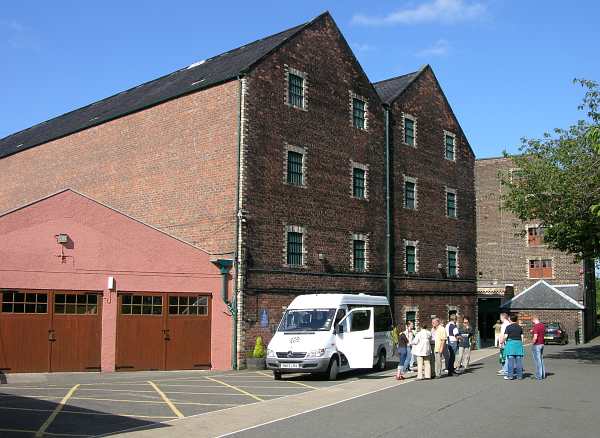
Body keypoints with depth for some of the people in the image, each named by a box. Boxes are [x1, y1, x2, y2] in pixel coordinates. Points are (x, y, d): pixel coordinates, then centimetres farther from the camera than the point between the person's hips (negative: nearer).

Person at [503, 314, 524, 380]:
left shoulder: (508, 327, -4)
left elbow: (505, 336, -8)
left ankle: (510, 375, -1)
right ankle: (519, 375, 8)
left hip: (510, 343, -4)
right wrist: (521, 344, 19)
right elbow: (522, 337, 10)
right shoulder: (519, 327, 9)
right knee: (518, 360, 5)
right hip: (519, 343, 4)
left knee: (510, 360, -2)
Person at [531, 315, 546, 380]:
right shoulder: (543, 325, 7)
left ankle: (539, 376, 4)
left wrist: (533, 344, -11)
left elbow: (535, 337, -26)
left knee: (537, 360, -1)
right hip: (542, 344, 9)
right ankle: (543, 374, 24)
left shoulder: (536, 326, -20)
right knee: (541, 360, 18)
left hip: (536, 345, -9)